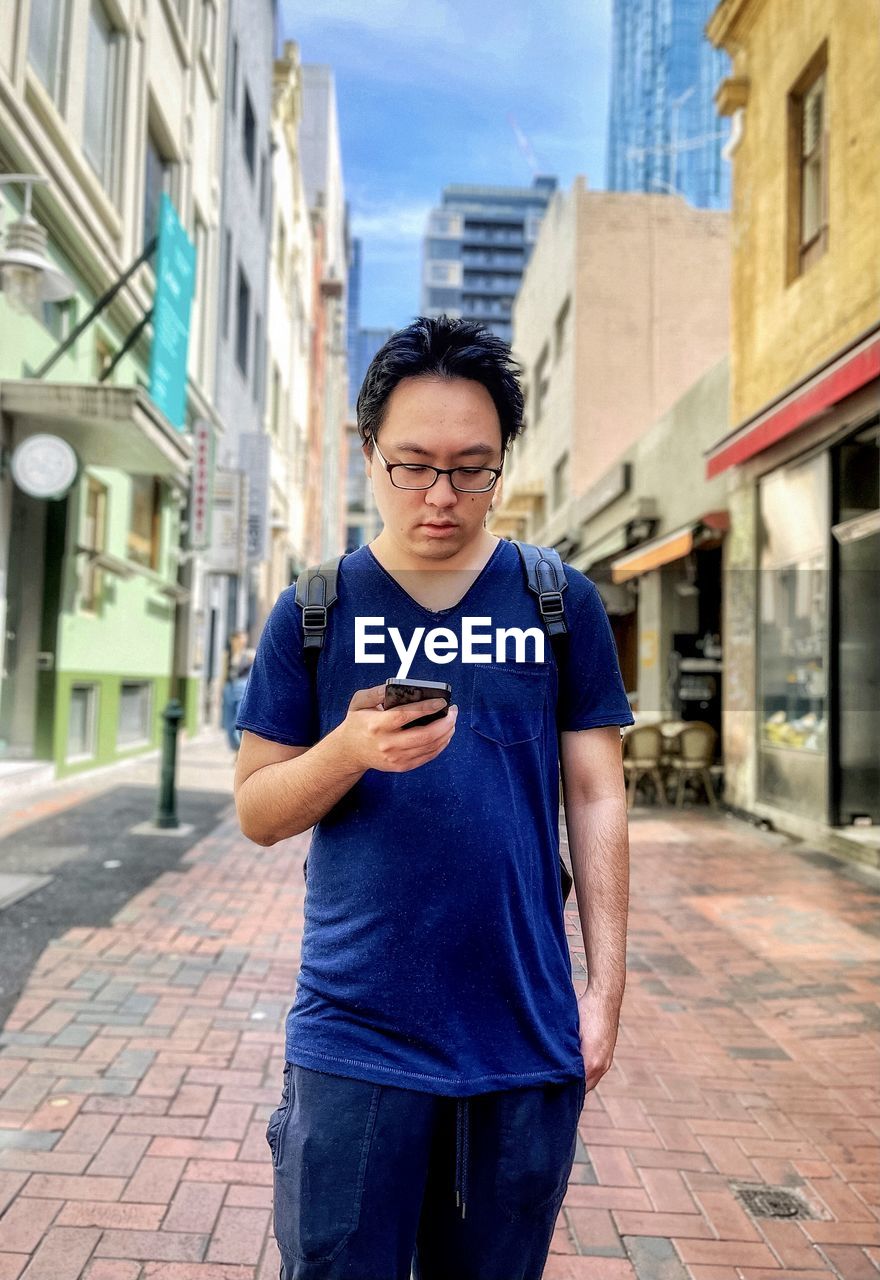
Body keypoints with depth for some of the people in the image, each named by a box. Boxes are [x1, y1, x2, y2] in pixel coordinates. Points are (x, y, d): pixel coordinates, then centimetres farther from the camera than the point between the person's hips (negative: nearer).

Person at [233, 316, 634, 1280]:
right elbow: (257, 813, 1)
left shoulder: (562, 602, 1)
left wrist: (606, 986, 0)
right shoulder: (316, 608, 0)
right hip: (356, 1038, 0)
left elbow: (595, 798, 4)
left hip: (527, 1039, 1)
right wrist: (351, 748, -19)